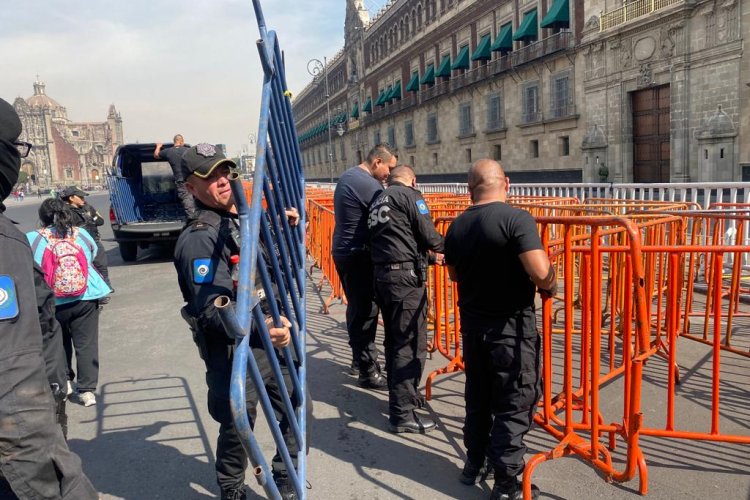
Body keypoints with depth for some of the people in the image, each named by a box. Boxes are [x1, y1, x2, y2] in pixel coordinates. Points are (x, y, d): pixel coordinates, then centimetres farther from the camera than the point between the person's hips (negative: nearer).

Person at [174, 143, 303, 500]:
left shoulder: (245, 219, 9)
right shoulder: (199, 238, -19)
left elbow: (271, 269, 25)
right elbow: (213, 311, -28)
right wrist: (262, 329, -43)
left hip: (271, 340, 8)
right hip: (234, 352, -8)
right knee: (237, 427, 8)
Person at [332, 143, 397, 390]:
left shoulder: (347, 176, 12)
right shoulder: (368, 184, -20)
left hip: (344, 251, 10)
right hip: (359, 256, -10)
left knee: (357, 308, 19)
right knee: (365, 311, -3)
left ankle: (359, 358, 33)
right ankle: (368, 372, 5)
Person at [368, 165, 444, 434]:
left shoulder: (378, 201, 20)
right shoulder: (410, 195, -3)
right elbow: (430, 236, -10)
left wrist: (426, 254, 27)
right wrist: (445, 249, 11)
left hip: (381, 275, 8)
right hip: (406, 276, -8)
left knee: (394, 340, 18)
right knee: (411, 344, -4)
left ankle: (401, 395, 32)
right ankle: (402, 414, -1)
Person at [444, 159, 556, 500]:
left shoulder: (456, 226, 2)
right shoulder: (517, 218, -17)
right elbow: (540, 272, -25)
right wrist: (549, 287, -5)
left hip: (471, 321, 6)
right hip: (510, 324, -6)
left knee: (477, 395, 20)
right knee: (514, 403, 6)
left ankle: (475, 463, 35)